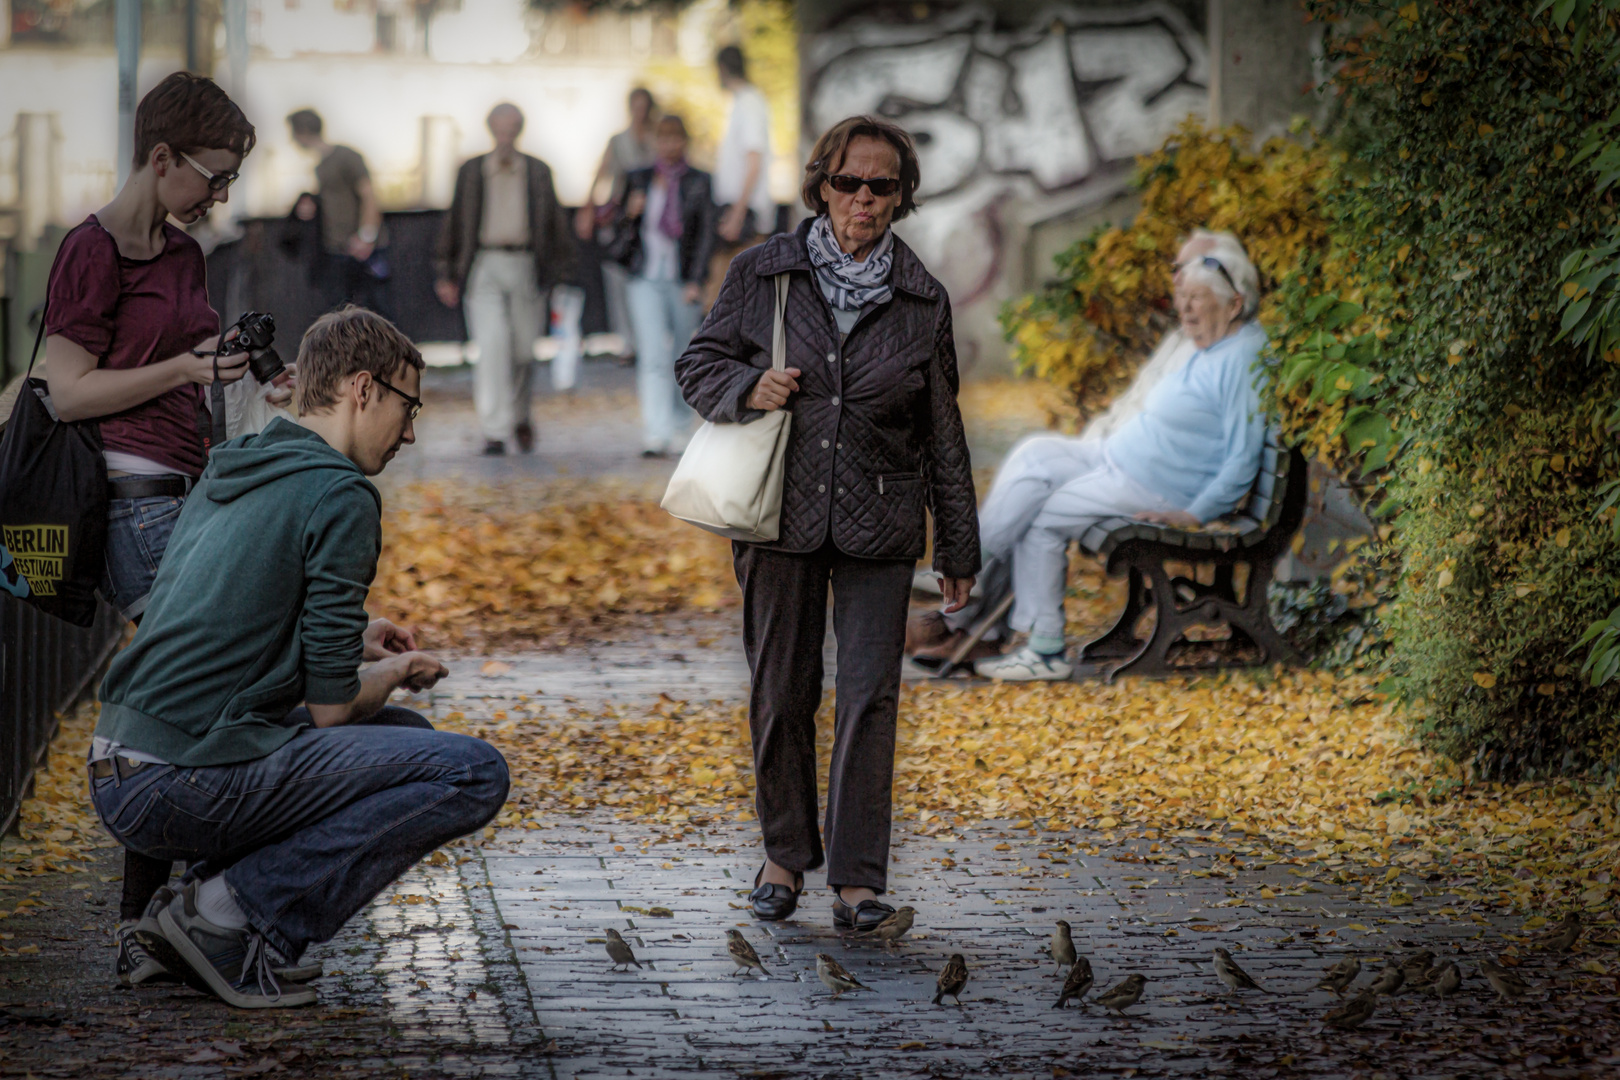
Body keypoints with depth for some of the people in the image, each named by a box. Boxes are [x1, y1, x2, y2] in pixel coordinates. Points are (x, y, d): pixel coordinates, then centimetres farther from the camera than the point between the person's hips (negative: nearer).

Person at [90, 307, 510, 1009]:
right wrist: (394, 673, 12)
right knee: (474, 774, -8)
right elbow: (331, 706, -9)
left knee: (405, 741, 26)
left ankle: (206, 900, 9)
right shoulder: (341, 496, -8)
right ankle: (236, 914, -10)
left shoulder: (227, 471, 19)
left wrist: (347, 642, 27)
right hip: (190, 786, -9)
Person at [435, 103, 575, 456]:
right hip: (485, 266, -1)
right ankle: (494, 431, -13)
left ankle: (519, 415, 32)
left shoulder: (538, 172, 8)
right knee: (492, 346, -13)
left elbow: (555, 222, 13)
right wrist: (446, 274, 7)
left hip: (526, 266, 1)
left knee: (523, 349, 6)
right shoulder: (471, 171, 7)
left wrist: (559, 270, 9)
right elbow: (455, 221, 10)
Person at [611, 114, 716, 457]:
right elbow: (623, 237, 15)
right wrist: (631, 213, -8)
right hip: (647, 279, 0)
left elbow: (705, 234, 0)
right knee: (653, 356, -14)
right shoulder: (639, 180, 10)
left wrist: (695, 282, -10)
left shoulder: (699, 182, 5)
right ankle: (656, 436, -22)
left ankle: (676, 430, 23)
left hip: (684, 283, 0)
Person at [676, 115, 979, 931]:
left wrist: (958, 549, 10)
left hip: (879, 526, 0)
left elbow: (942, 433, 9)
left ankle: (858, 875, 1)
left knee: (869, 698, -5)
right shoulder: (762, 275, 1)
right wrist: (748, 388, -14)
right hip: (781, 520, 0)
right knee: (781, 694, 7)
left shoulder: (921, 301, 4)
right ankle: (784, 854, 25)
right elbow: (698, 364, 9)